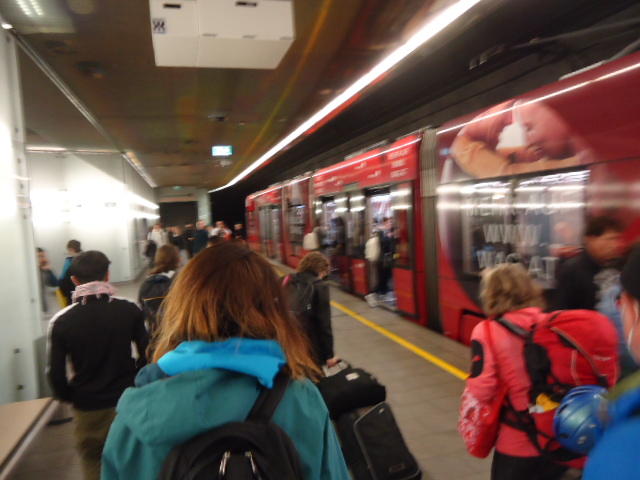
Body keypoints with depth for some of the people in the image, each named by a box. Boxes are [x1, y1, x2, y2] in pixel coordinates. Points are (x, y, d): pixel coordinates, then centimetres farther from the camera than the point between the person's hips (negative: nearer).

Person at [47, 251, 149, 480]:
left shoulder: (61, 321, -12)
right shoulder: (129, 310, -11)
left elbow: (56, 374, -10)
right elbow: (147, 354, -7)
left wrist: (70, 397, 9)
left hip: (88, 409, 0)